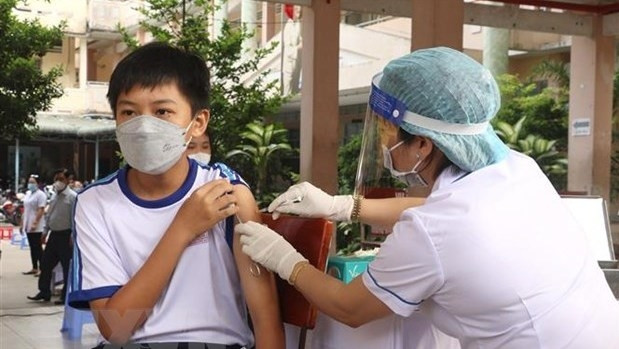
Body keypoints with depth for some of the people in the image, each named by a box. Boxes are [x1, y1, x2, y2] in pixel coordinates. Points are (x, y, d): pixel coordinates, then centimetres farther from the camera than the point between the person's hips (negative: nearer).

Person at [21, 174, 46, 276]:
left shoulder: (40, 195, -10)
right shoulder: (28, 194, 15)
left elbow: (41, 210, -17)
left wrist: (35, 223, -24)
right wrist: (22, 223, 17)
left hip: (36, 226, -8)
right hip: (28, 225, 8)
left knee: (38, 247, -6)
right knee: (32, 247, 11)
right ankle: (34, 268, 16)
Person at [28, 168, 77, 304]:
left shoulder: (72, 197, -12)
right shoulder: (55, 196, 13)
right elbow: (48, 215, 20)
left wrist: (72, 236, -19)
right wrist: (45, 231, 15)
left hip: (66, 235, -8)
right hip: (54, 234, 8)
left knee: (67, 267, 1)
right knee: (46, 263, 12)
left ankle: (66, 296, 9)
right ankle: (44, 292, 23)